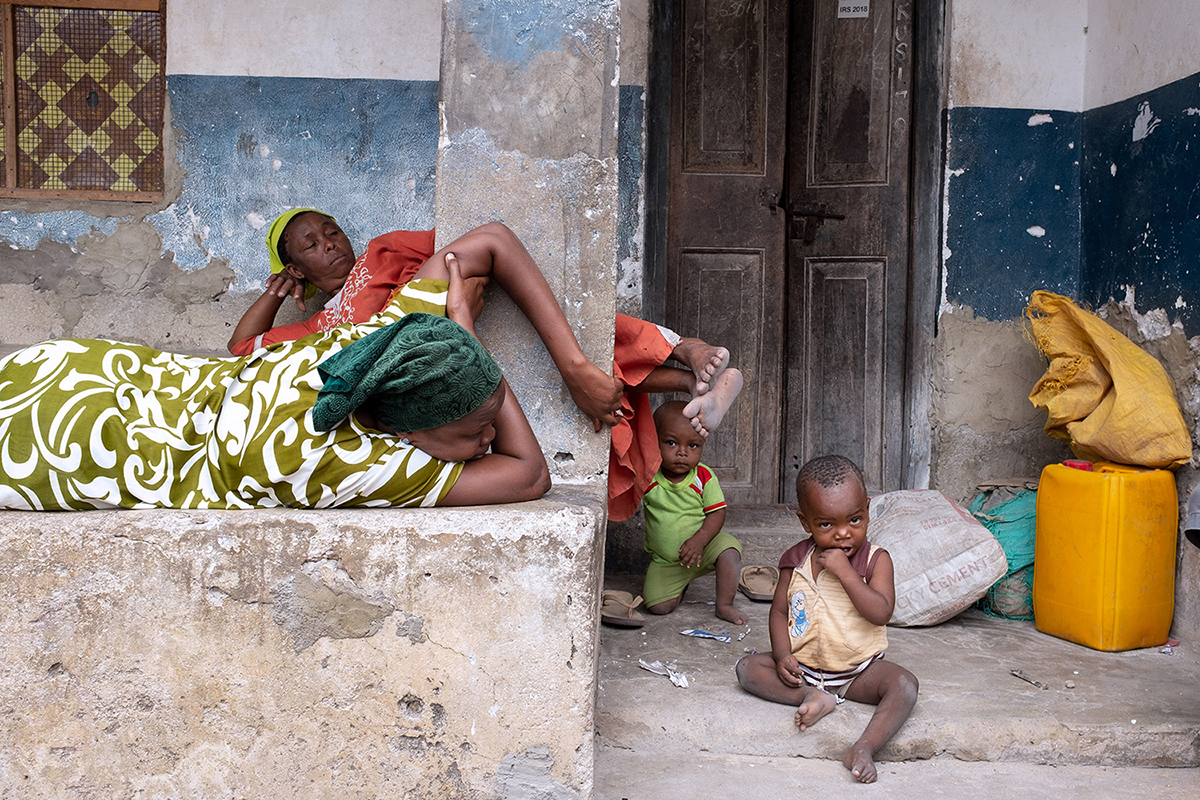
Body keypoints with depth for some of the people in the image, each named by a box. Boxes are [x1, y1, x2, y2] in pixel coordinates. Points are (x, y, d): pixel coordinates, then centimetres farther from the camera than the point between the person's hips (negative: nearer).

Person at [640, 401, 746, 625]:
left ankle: (724, 606, -9)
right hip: (665, 560, 1)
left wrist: (698, 541, -27)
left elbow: (717, 514, -12)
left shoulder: (704, 478, -12)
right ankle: (682, 584, 24)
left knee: (729, 551, -28)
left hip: (703, 547, 0)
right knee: (658, 606, -10)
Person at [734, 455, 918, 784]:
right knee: (748, 668, -17)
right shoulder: (796, 560, -2)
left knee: (904, 684, -30)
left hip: (858, 670, -2)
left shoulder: (876, 560, -10)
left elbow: (880, 613, -23)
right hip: (802, 666, 3)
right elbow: (780, 610, 4)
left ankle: (864, 748, -39)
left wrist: (844, 572, -28)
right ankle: (816, 697, -26)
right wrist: (783, 655, -13)